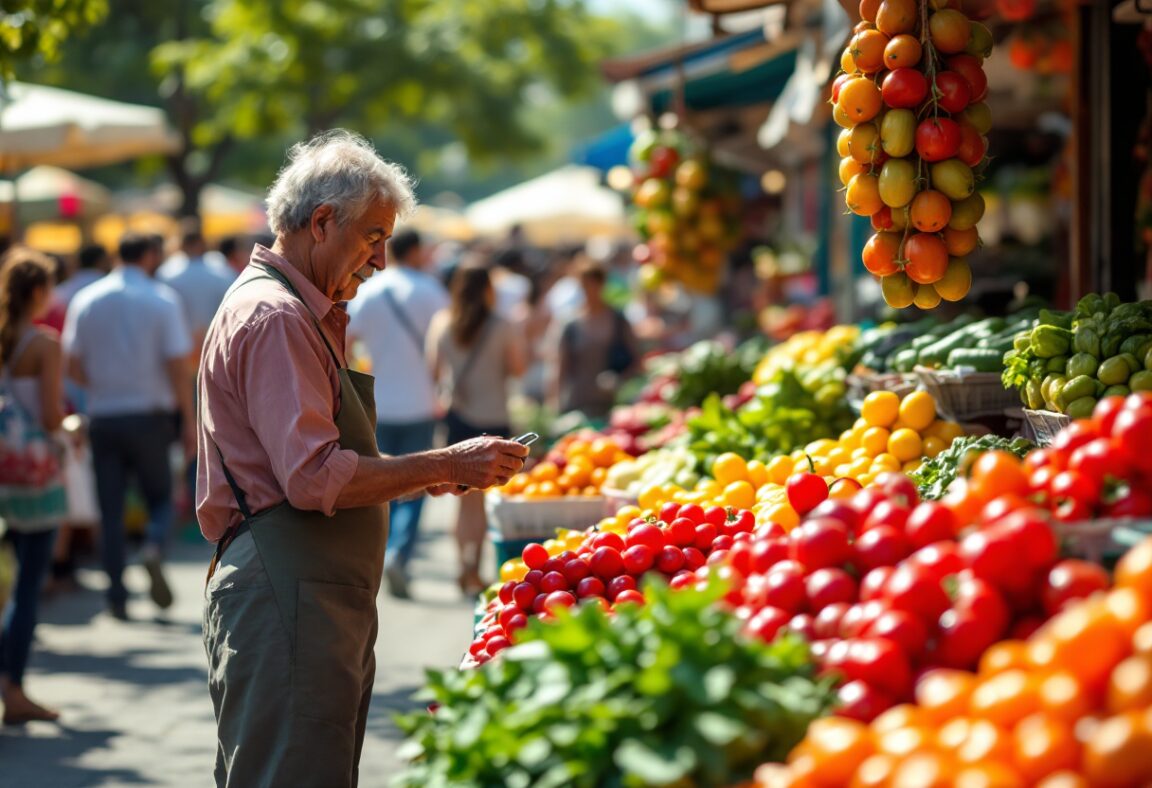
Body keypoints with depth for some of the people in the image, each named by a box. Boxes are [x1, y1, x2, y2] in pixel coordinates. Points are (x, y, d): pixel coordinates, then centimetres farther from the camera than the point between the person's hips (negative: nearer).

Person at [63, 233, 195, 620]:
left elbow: (74, 366, 1)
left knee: (110, 511, 8)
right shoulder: (163, 300, -6)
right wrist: (189, 421, -4)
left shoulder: (85, 301, 3)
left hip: (102, 417, 2)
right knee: (160, 496, 12)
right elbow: (178, 366, -10)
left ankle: (117, 596, 5)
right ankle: (154, 547, -18)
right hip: (149, 414, -2)